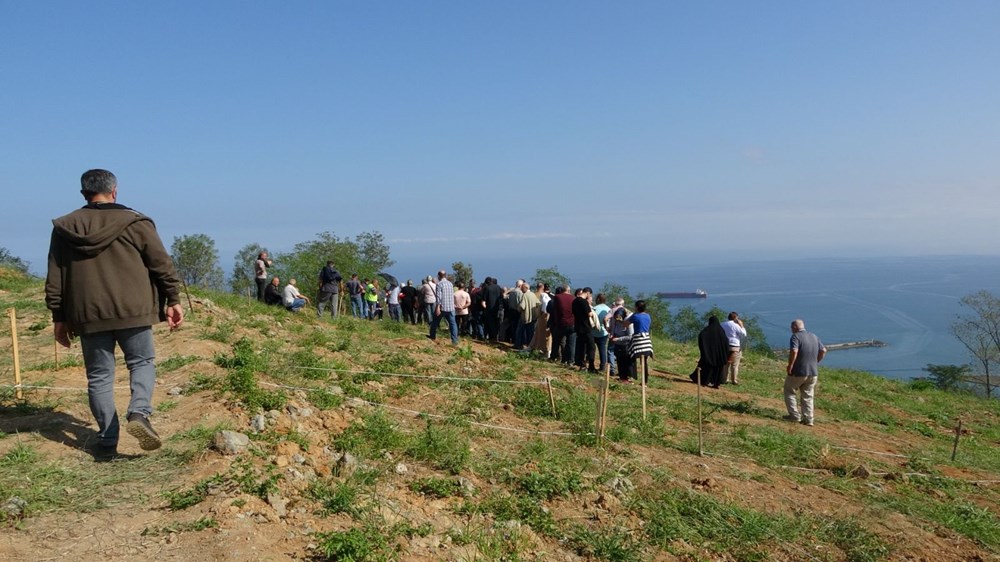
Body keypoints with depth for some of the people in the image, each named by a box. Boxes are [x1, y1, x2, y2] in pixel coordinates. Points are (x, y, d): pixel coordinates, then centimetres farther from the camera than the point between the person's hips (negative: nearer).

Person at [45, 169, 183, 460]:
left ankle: (107, 441, 10)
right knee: (142, 363, 12)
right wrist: (173, 300, 6)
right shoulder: (135, 223, -1)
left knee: (99, 376, 9)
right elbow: (162, 264, -2)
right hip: (133, 311, -2)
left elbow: (55, 279, 10)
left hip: (88, 315, 2)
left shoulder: (64, 228, 8)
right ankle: (138, 412, -12)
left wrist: (59, 318, 15)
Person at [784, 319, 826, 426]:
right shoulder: (814, 336, 10)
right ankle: (809, 419, 12)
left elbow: (794, 352, -27)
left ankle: (795, 415, 8)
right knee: (808, 396, 14)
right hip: (813, 372, 6)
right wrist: (815, 362, 16)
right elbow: (823, 351, 11)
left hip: (798, 372, -6)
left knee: (790, 392, 12)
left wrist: (790, 366, -17)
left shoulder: (796, 337, -13)